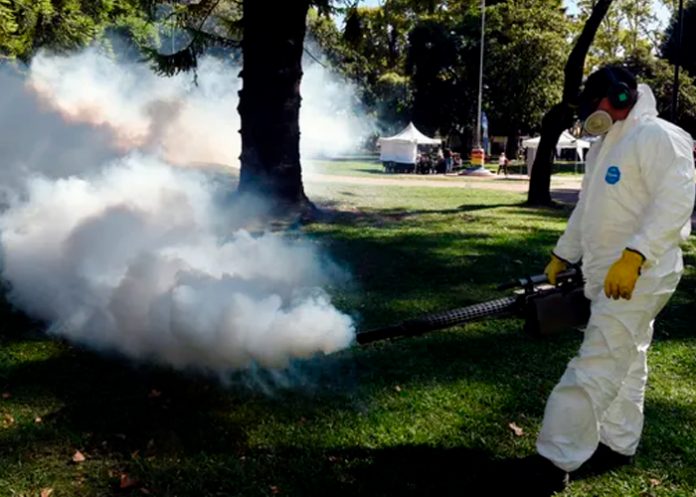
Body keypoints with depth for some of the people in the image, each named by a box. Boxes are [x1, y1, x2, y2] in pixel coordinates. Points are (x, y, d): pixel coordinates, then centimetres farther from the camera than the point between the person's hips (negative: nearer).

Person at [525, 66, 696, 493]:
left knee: (597, 367, -9)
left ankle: (555, 461, -6)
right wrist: (562, 254, 25)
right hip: (608, 274, 10)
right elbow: (587, 207, 25)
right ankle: (618, 444, 29)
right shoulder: (605, 145, 19)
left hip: (639, 274, -10)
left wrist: (633, 257, -31)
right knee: (624, 362, 17)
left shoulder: (658, 137, -12)